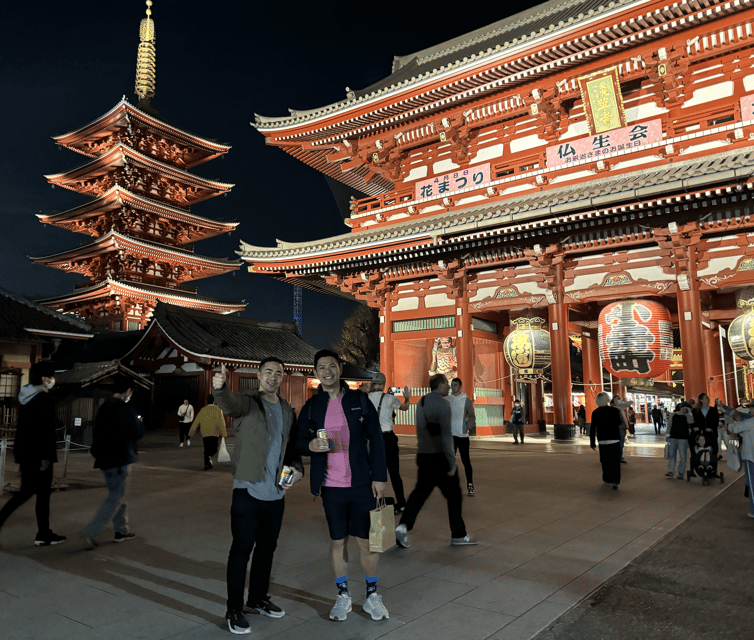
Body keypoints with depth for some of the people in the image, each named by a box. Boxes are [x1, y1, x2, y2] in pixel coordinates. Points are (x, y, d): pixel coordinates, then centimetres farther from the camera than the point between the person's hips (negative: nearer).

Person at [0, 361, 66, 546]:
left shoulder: (25, 397, 11)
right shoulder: (45, 399, -15)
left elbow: (21, 426, 16)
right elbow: (47, 430, -20)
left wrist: (20, 456, 22)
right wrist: (47, 456, -17)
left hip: (24, 452, 8)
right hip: (38, 453, -8)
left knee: (26, 491, 18)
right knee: (43, 493, 3)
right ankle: (43, 535, 12)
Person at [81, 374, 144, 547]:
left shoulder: (103, 408, 9)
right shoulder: (125, 409, -17)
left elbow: (97, 432, 15)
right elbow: (137, 432, -13)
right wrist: (140, 422, 6)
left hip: (104, 459, 9)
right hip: (120, 459, -9)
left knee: (116, 495, 18)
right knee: (115, 497, -1)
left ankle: (122, 531, 26)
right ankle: (90, 532, -6)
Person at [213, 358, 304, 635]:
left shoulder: (287, 410, 11)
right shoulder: (247, 402, -8)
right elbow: (229, 403, -33)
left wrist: (296, 467, 1)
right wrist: (220, 388, -55)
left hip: (276, 492, 6)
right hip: (248, 490, -6)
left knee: (267, 548, 18)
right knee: (241, 550, 1)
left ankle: (258, 599, 35)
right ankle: (234, 610, 14)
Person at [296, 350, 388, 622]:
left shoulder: (359, 401, 0)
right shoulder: (311, 408, 2)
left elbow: (376, 439, 1)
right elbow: (299, 441, 9)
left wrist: (379, 476, -3)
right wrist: (310, 445, -15)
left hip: (362, 484, -1)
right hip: (331, 486, 1)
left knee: (367, 540, 8)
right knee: (338, 541, 12)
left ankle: (372, 595, 27)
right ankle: (342, 595, 30)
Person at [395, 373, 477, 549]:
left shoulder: (421, 402, 10)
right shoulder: (442, 404, -15)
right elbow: (446, 435, -20)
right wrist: (452, 462, -16)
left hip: (423, 455, 7)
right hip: (439, 456, -7)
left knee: (420, 492, 13)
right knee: (453, 495, 7)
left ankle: (403, 526, 1)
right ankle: (458, 535, 18)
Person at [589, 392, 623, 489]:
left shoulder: (595, 413, -3)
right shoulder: (614, 410, -8)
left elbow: (593, 428, -2)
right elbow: (619, 423, 5)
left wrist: (592, 442, 5)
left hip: (602, 440, 2)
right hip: (614, 439, -2)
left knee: (605, 461, 16)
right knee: (615, 461, 1)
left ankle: (607, 479, 24)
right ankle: (615, 481, -8)